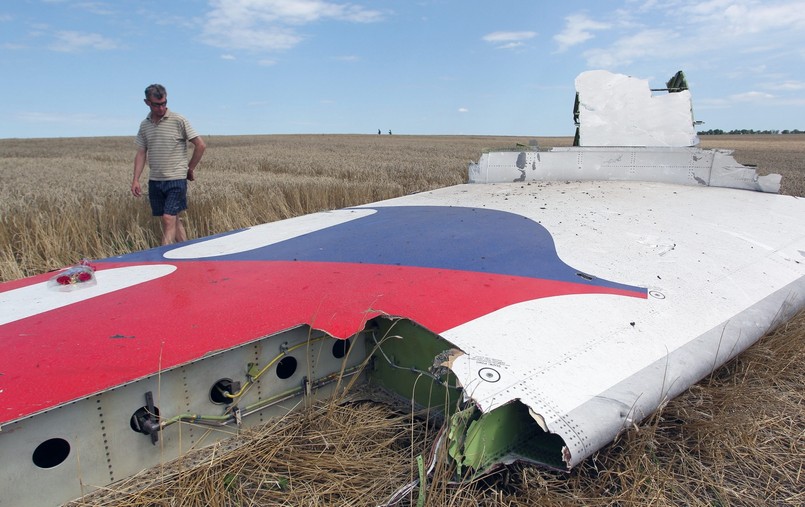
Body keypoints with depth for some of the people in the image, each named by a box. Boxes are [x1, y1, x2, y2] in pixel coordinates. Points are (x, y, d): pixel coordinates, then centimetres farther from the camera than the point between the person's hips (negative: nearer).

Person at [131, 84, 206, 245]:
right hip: (154, 180, 5)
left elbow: (200, 145, -4)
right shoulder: (144, 125, 10)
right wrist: (136, 180, 4)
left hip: (176, 179, -5)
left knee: (168, 219, -10)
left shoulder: (179, 121, -6)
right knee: (174, 220, 10)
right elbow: (141, 153, 12)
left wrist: (190, 169, 3)